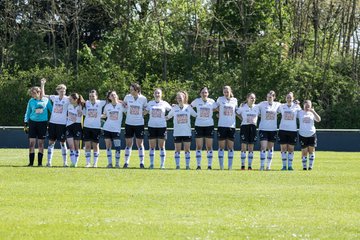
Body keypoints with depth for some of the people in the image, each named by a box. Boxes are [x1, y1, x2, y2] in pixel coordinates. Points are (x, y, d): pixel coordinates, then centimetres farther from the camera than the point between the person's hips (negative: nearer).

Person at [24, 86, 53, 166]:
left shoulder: (46, 100, 0)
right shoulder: (31, 101, 3)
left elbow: (51, 110, 11)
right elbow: (27, 113, 11)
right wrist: (25, 123, 8)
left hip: (43, 123, -1)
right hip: (33, 122, 1)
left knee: (41, 143, 2)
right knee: (31, 142, -4)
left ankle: (40, 162, 9)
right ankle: (31, 162, 1)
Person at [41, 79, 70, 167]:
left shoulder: (67, 99, -2)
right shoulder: (54, 98, 7)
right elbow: (43, 95, 16)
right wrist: (42, 84, 11)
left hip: (62, 123, -3)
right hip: (53, 122, 3)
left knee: (63, 142, 1)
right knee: (51, 142, 3)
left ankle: (65, 162, 8)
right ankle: (49, 161, 5)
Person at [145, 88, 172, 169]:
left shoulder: (164, 103, 3)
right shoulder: (150, 103, 7)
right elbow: (145, 112, 10)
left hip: (162, 126, -1)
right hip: (152, 126, 1)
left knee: (162, 146, 0)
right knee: (152, 146, 2)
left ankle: (162, 164, 4)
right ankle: (151, 164, 7)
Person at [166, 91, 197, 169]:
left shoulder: (188, 107, 4)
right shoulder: (174, 108, 4)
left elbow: (196, 115, 9)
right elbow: (168, 117, 11)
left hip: (187, 133, 0)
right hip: (177, 133, 0)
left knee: (187, 150, 1)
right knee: (177, 150, 1)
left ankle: (187, 165, 7)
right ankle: (177, 165, 6)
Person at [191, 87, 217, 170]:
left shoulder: (212, 102, 0)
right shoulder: (197, 101, -1)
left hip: (209, 125, 0)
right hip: (199, 125, 0)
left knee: (209, 146, 1)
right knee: (199, 146, 0)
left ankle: (209, 165, 6)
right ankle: (198, 165, 4)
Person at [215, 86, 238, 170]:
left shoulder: (235, 100, 9)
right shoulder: (220, 99, 3)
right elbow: (216, 108, 16)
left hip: (231, 126, 2)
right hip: (222, 125, -2)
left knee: (231, 147, 2)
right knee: (221, 146, -1)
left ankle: (230, 166, 5)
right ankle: (221, 166, 2)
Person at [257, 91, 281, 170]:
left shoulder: (277, 105, 3)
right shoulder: (262, 104, -3)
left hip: (273, 129, 2)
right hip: (263, 129, -2)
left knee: (270, 148, 9)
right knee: (263, 147, -11)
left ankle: (269, 165, 19)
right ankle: (262, 165, -6)